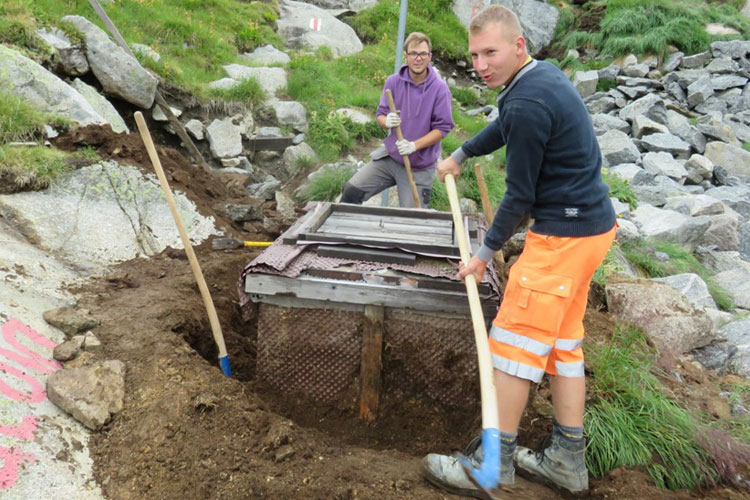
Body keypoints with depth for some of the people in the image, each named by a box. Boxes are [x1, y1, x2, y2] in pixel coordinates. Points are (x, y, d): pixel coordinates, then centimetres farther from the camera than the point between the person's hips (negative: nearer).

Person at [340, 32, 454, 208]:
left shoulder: (440, 88, -11)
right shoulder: (393, 81, -2)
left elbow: (443, 128, -10)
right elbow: (380, 115, 5)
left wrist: (414, 145, -23)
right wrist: (386, 122, -21)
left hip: (419, 168, -3)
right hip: (389, 156, 3)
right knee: (351, 191, -7)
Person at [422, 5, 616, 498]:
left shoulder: (528, 104, -20)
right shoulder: (545, 74, 11)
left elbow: (520, 196, -15)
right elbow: (503, 128, 30)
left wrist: (486, 254, -3)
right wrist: (460, 155, 40)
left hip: (563, 235, -10)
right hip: (592, 225, 10)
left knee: (514, 342, -3)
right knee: (564, 342, 15)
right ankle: (568, 459, 25)